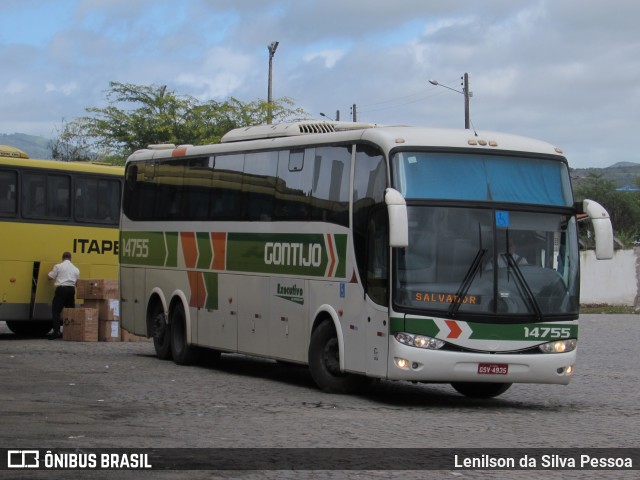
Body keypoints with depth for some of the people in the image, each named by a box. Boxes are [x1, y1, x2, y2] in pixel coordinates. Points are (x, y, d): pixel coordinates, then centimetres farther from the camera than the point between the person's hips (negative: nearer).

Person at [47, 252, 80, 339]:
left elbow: (50, 277, 2)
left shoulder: (58, 266, 0)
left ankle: (56, 331, -16)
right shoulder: (75, 269, 13)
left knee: (56, 310, -3)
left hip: (61, 289, -4)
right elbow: (77, 282, 15)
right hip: (71, 289, 4)